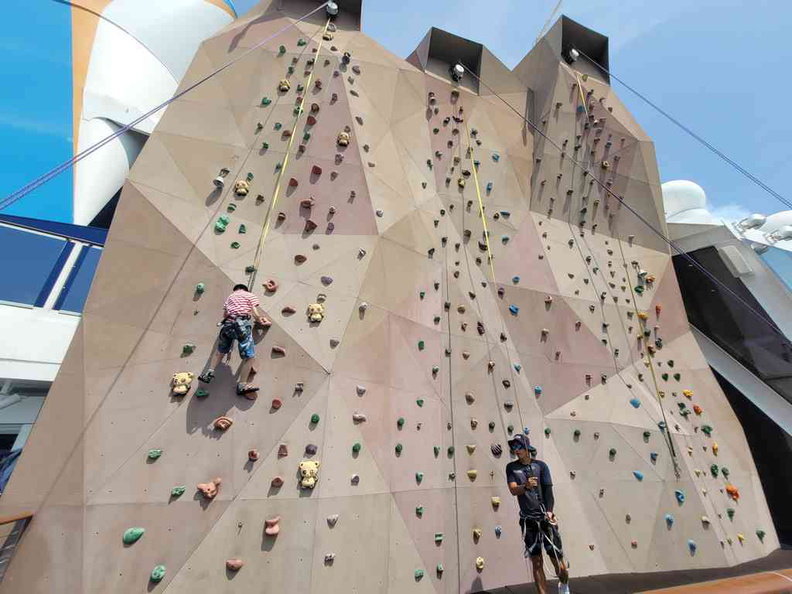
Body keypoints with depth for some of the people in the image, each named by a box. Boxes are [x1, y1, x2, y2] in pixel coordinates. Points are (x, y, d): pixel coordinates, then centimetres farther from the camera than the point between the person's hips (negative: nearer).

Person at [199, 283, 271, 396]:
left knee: (220, 350, 27)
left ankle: (209, 372, 15)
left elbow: (224, 314, 27)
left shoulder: (230, 296, 28)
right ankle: (242, 385, -14)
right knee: (249, 356, -8)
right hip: (242, 323, -5)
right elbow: (255, 314, 3)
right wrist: (262, 322, 18)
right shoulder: (250, 295, 15)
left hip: (228, 323, 6)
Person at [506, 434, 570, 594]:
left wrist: (549, 511, -22)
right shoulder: (511, 467, -1)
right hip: (528, 520, 1)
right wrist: (526, 486, -31)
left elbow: (548, 490, -7)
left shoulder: (540, 465, -3)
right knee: (536, 561, 5)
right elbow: (513, 490, -11)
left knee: (557, 560, 6)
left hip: (545, 517, -1)